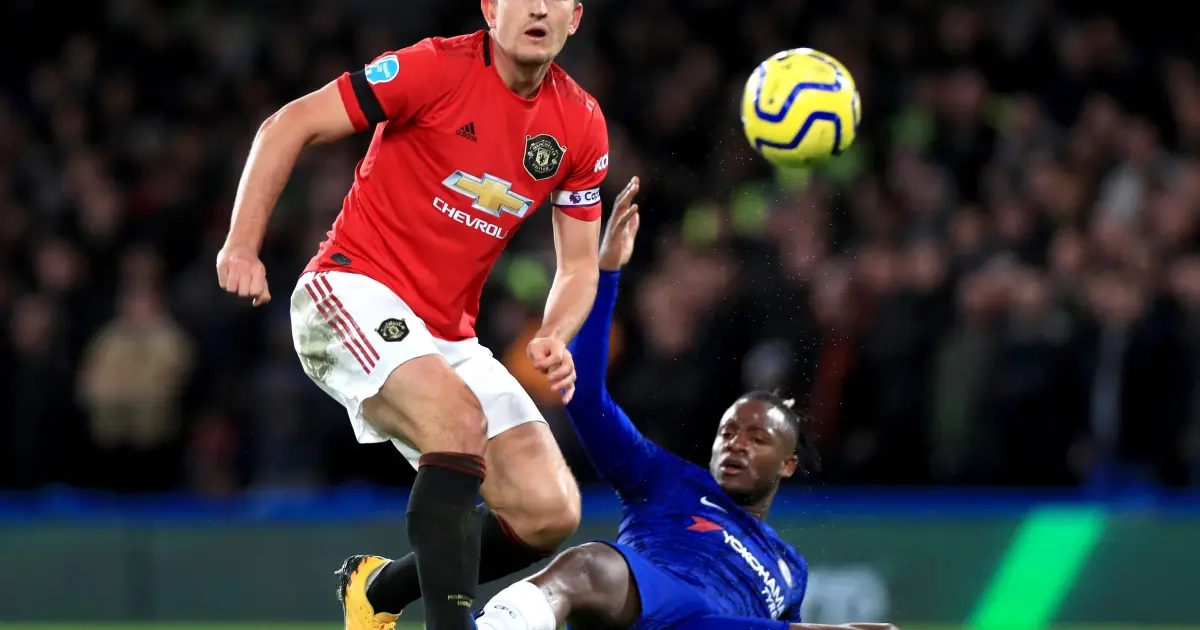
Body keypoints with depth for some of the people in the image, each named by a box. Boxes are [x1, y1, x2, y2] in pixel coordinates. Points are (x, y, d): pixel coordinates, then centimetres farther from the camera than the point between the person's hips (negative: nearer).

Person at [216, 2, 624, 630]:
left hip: (446, 335, 7)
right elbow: (288, 125, -9)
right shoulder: (441, 67, -13)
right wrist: (242, 245, -17)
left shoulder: (581, 124, 3)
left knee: (550, 512, -5)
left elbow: (579, 265, 11)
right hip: (353, 293, -6)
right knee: (460, 418, -34)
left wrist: (554, 339, -10)